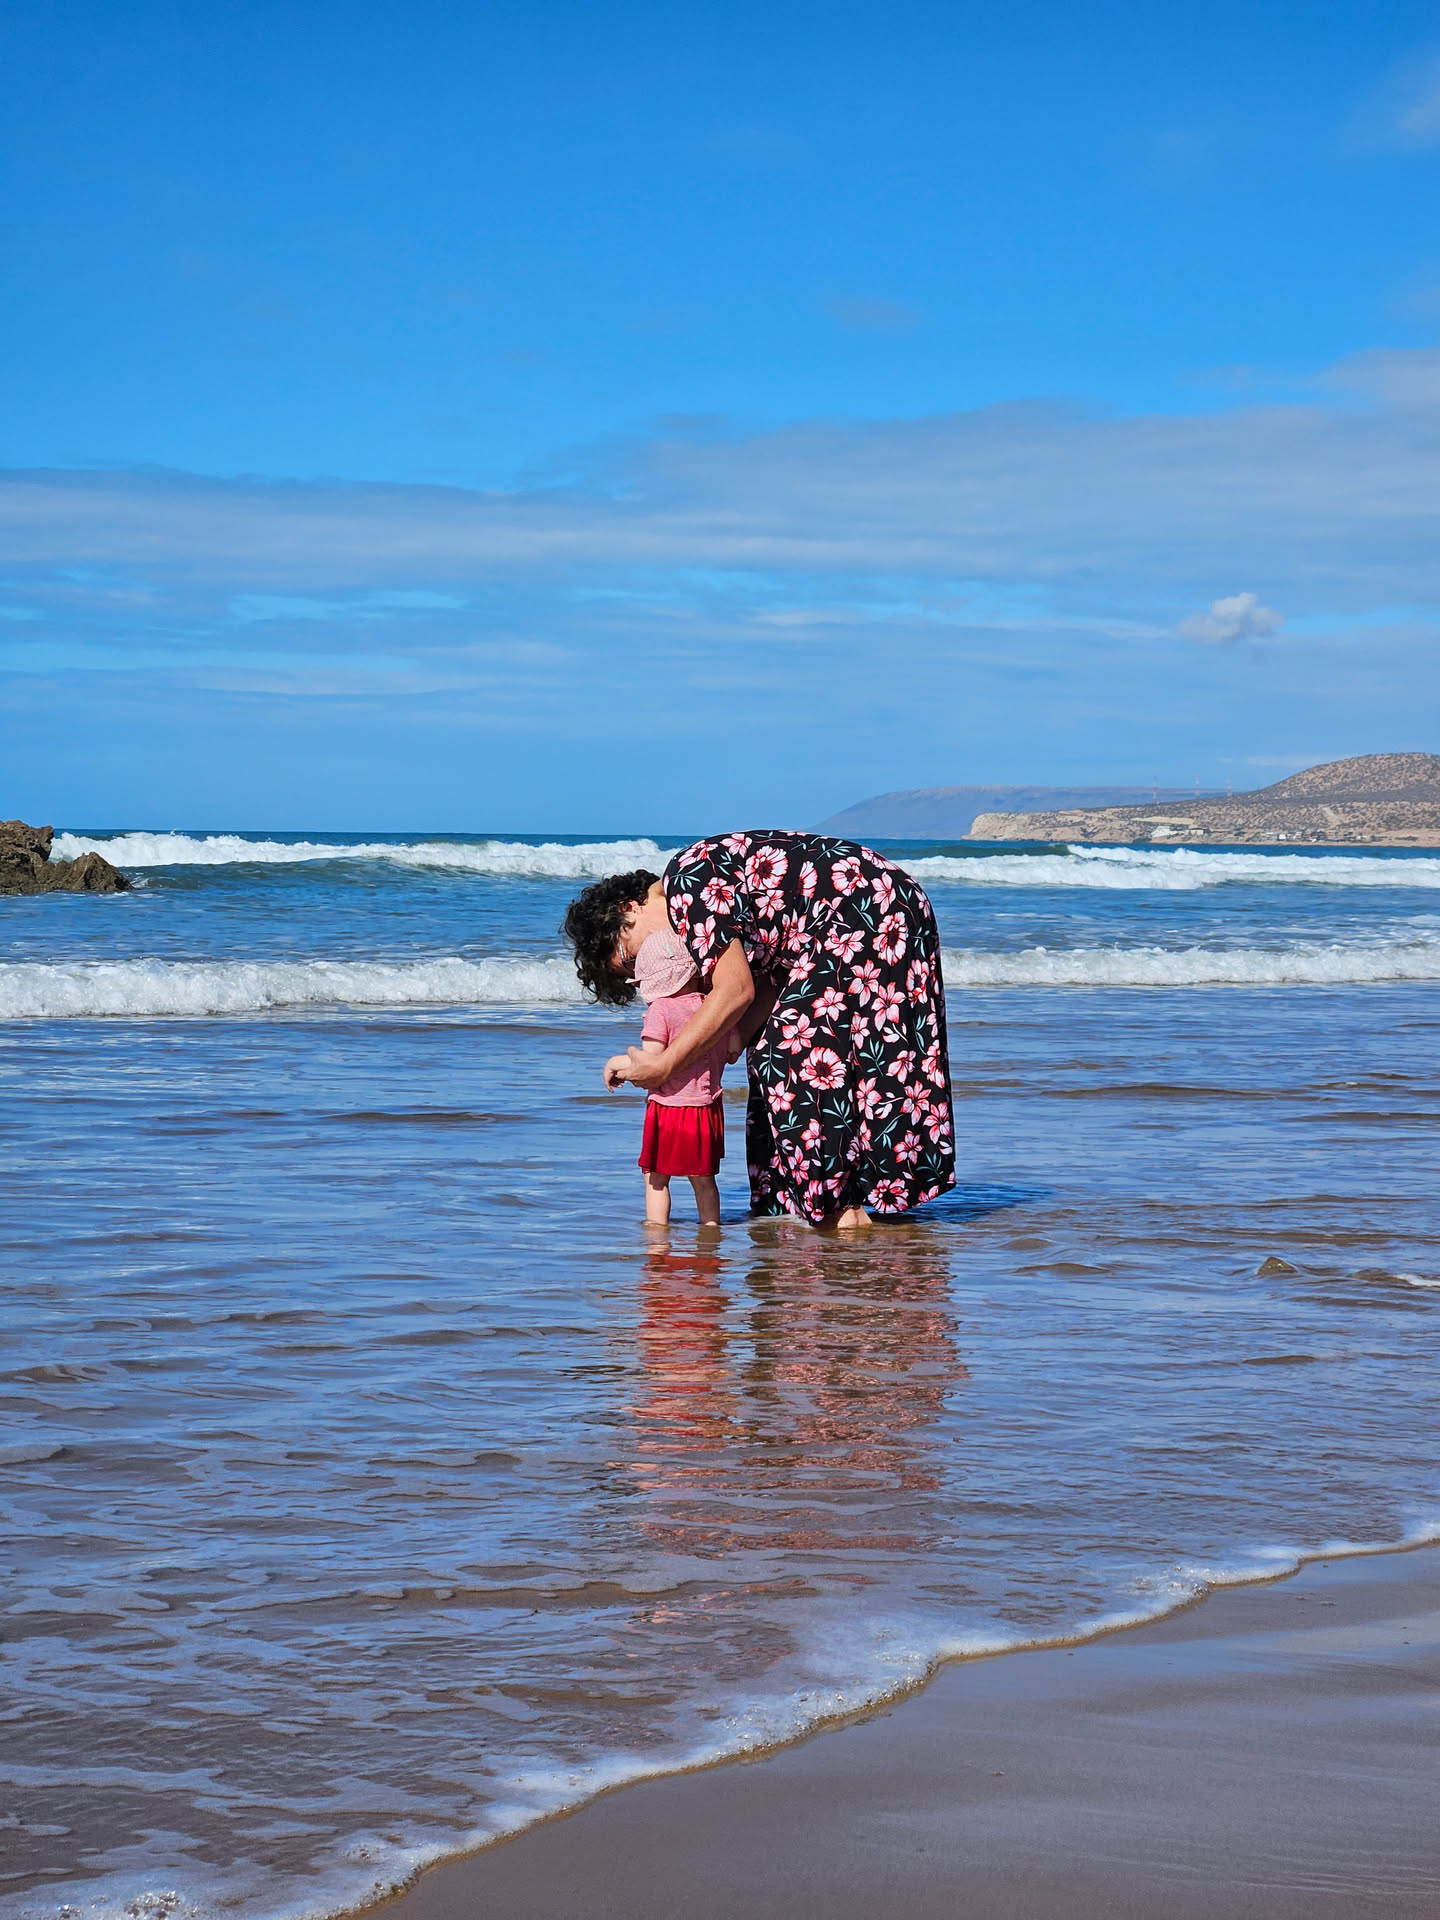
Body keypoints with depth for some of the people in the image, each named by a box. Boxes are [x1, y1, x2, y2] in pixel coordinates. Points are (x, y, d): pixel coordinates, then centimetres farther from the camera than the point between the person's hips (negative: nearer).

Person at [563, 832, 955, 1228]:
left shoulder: (690, 884, -15)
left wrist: (663, 1065, -16)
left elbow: (735, 991, -21)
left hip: (875, 914, -11)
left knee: (799, 1054, -9)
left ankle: (843, 1210, -7)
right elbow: (768, 985, 8)